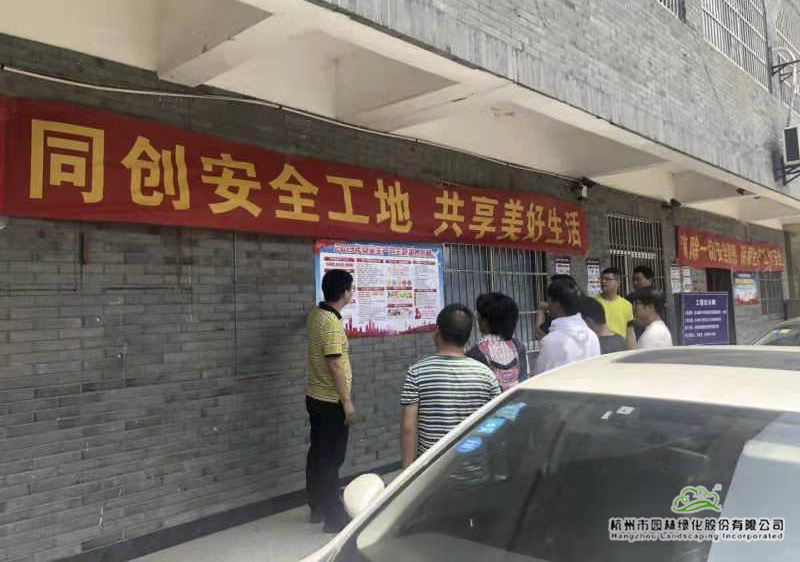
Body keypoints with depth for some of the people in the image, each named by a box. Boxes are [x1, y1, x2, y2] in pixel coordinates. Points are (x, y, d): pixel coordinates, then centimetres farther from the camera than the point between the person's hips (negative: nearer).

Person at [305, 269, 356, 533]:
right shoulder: (331, 324, -23)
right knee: (331, 460, -2)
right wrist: (347, 401, -19)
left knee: (317, 454, 16)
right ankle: (334, 518, 7)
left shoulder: (315, 313, 5)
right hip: (331, 401, -9)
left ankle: (317, 508, 28)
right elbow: (335, 366, -24)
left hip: (315, 397, 9)